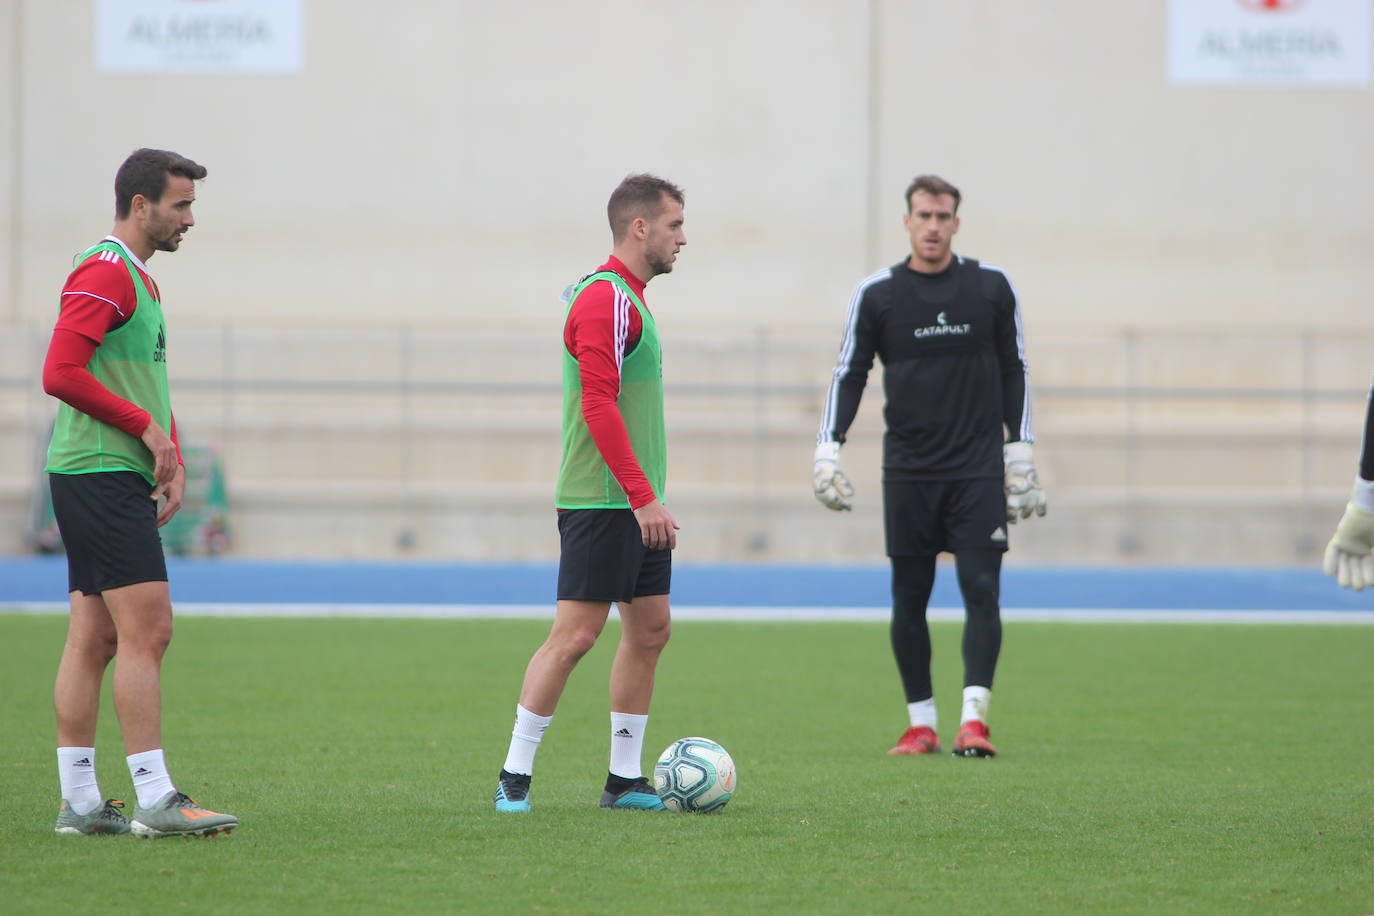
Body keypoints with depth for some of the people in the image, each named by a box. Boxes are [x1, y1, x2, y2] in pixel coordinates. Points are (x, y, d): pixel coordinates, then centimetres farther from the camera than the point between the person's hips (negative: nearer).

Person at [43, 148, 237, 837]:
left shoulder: (140, 281, 22)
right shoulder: (104, 273, -11)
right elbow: (61, 373, -20)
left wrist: (172, 461, 11)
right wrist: (148, 429, -14)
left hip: (116, 481, 10)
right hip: (102, 474, -10)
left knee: (94, 638, 8)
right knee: (146, 628, -14)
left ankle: (79, 802, 9)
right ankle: (155, 800, -16)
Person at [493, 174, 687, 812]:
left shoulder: (628, 298, 18)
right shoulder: (605, 299, -14)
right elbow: (599, 407, -22)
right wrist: (644, 497, -24)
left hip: (636, 506, 10)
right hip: (603, 502, -10)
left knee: (650, 629, 9)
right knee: (575, 634, -9)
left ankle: (624, 778, 14)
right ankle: (514, 777, -4)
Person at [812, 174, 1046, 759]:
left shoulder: (991, 287, 4)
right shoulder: (877, 294, 3)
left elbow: (1015, 371, 10)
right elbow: (849, 375, 8)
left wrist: (1019, 455, 7)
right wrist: (827, 449, -3)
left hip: (978, 469, -1)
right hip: (908, 472, 1)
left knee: (981, 591, -11)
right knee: (909, 599, 2)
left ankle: (974, 719, -13)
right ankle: (921, 724, 11)